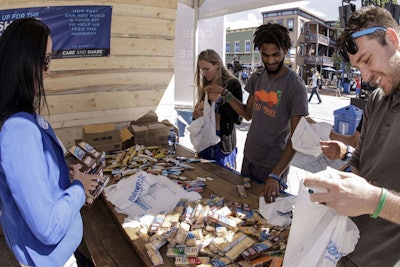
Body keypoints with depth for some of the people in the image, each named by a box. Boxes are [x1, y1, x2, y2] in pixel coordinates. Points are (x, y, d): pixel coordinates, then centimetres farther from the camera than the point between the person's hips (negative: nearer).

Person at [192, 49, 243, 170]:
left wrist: (219, 100, -22)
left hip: (224, 141, -6)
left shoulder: (232, 84, -9)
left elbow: (238, 118, -14)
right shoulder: (206, 86, 8)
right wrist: (196, 114, -3)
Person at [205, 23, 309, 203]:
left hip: (274, 165, -5)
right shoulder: (256, 78, 1)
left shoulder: (296, 86, -17)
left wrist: (275, 175, -26)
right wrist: (225, 94, -2)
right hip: (249, 157, 6)